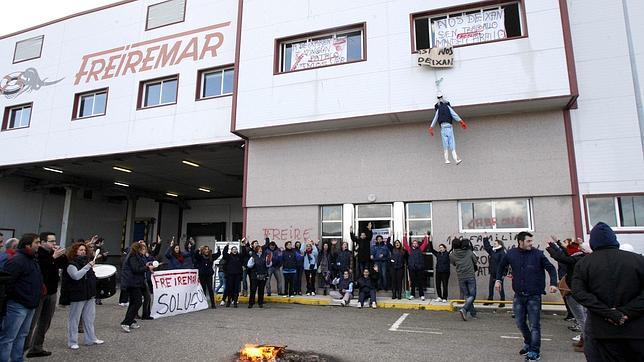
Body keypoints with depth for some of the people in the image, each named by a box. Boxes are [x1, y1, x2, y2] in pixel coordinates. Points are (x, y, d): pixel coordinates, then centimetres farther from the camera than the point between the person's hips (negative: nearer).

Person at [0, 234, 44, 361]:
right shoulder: (17, 260, -17)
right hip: (17, 306, -10)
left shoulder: (32, 259, 13)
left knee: (21, 335, 18)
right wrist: (11, 297, -17)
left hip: (30, 305, 10)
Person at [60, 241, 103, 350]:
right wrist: (88, 266, -29)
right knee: (74, 319, 3)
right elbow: (76, 276, -27)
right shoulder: (71, 264, -10)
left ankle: (91, 339, 22)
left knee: (89, 318, 13)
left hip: (89, 295, 7)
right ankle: (72, 342, 13)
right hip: (77, 296, -7)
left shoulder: (87, 261, 14)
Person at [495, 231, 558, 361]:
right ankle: (528, 343, 39)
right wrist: (498, 279, 5)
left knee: (534, 325, 1)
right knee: (520, 322, 14)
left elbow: (551, 268, -2)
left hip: (534, 296, -3)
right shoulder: (511, 254, -3)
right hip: (519, 295, 3)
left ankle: (534, 351, 14)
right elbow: (501, 266, 14)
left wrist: (553, 283, -14)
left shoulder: (538, 254, -10)